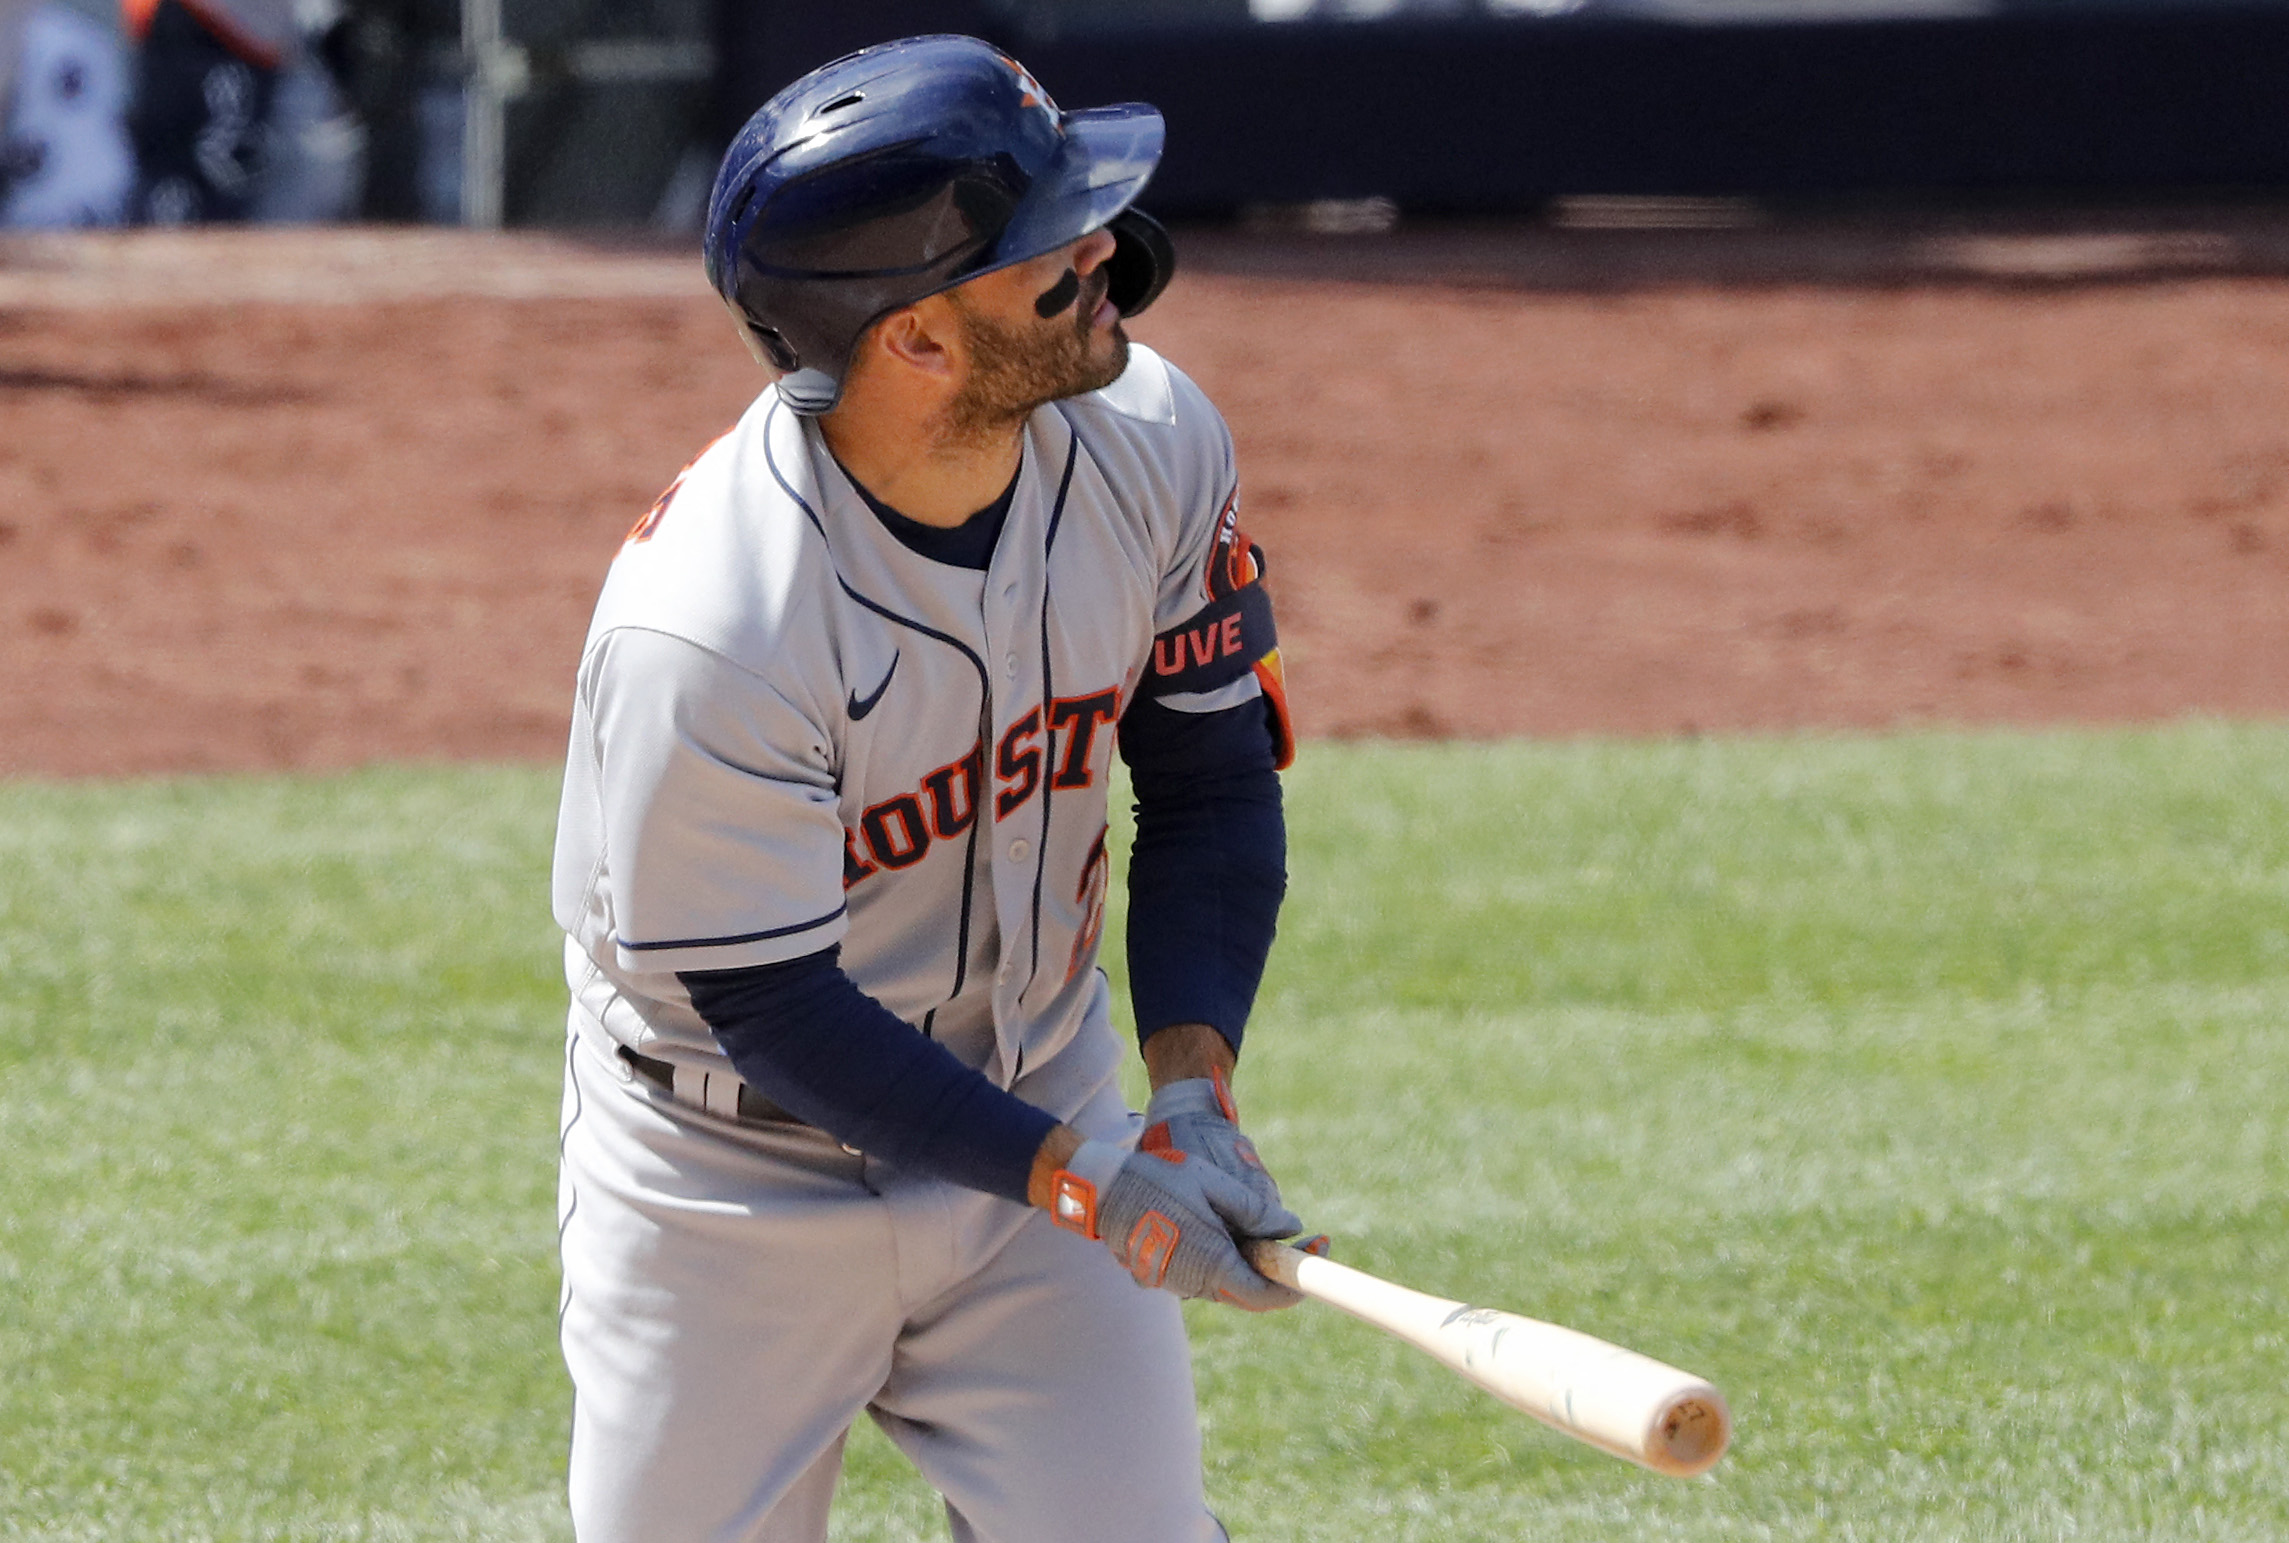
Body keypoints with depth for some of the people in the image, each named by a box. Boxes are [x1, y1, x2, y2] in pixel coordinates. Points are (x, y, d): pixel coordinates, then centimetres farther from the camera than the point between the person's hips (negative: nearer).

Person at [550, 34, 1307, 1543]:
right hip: (736, 1177, -4)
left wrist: (1192, 1088, -15)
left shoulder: (1150, 446, -13)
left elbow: (1216, 783, -1)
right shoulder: (700, 636, -31)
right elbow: (774, 1009, -23)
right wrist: (1084, 1185, -27)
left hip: (1037, 1110, 4)